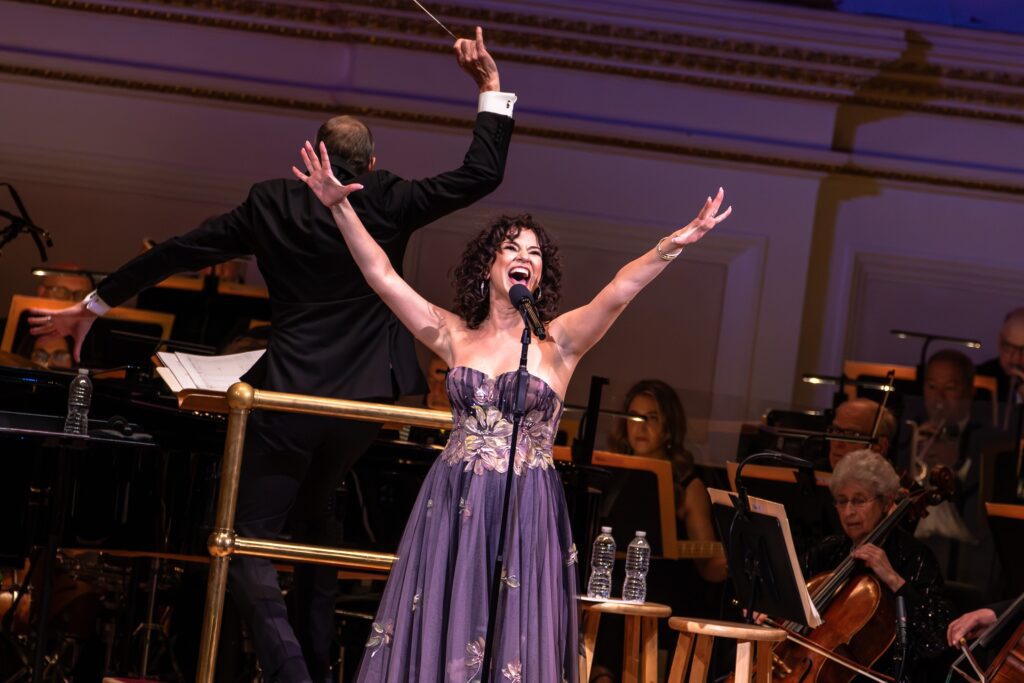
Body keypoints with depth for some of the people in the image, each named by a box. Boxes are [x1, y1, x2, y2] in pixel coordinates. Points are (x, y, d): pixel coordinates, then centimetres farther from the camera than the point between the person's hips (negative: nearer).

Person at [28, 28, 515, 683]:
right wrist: (491, 85, 7)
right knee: (314, 507, 28)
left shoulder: (273, 203, 0)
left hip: (289, 397, -3)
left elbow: (179, 251, 4)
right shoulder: (389, 204, -2)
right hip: (364, 399, 3)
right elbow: (482, 173, -1)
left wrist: (96, 303, 13)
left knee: (250, 543, 2)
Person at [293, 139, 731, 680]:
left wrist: (670, 248, -29)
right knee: (433, 634, 3)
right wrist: (340, 208, -7)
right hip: (452, 508, 2)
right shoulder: (455, 337, 6)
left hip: (525, 515, -2)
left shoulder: (558, 343, 1)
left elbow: (619, 291, -14)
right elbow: (383, 277, 1)